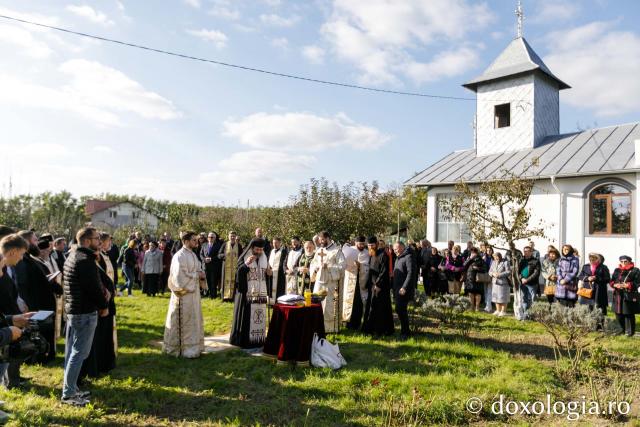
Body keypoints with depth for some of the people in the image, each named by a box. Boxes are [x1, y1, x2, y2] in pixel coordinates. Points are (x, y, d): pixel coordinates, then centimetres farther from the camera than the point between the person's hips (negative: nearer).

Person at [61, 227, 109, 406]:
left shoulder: (72, 256, 12)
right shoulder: (86, 261, -20)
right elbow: (94, 288, -20)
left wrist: (101, 294, 2)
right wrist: (104, 303, -2)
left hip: (72, 310, 10)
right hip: (85, 312, -10)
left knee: (71, 351, 16)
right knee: (79, 353, -2)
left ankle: (71, 388, 27)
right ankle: (68, 394, 6)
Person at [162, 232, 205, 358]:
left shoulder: (192, 255, 9)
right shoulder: (180, 256, -18)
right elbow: (181, 277, -23)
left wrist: (200, 274, -3)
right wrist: (197, 275, -15)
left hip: (193, 292, 9)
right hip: (184, 294, -9)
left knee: (194, 321, 16)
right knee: (185, 322, 1)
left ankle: (193, 347, 27)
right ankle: (187, 349, 12)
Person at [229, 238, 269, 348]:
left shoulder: (264, 258, 11)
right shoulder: (244, 257, -4)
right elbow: (238, 273, -14)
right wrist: (246, 264, -26)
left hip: (261, 293, 5)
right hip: (247, 293, -5)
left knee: (259, 316, 7)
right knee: (246, 316, -4)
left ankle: (258, 339, 16)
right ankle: (244, 340, 4)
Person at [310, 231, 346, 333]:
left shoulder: (337, 250, -5)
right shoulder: (319, 250, 14)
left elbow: (342, 266, -10)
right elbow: (313, 263, 20)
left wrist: (329, 266, -19)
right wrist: (314, 269, -2)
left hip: (331, 282, -5)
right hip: (319, 281, 6)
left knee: (329, 306, -2)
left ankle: (330, 328, 9)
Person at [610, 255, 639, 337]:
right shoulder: (616, 271, 11)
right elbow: (612, 281, 12)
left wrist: (627, 285, -20)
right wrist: (615, 285, -9)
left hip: (630, 296, -5)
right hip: (618, 295, 5)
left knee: (629, 314, -1)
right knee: (619, 314, 9)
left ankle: (630, 331, 12)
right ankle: (623, 329, 26)